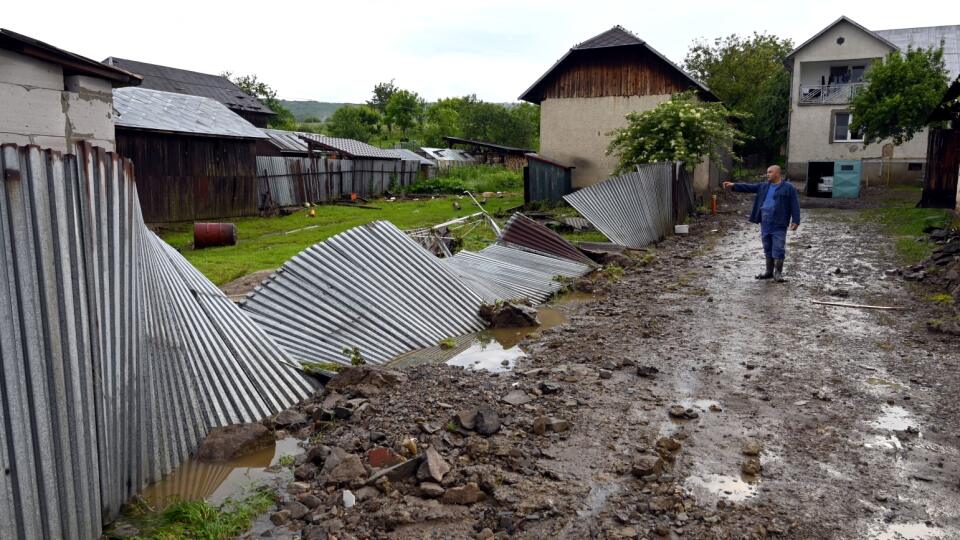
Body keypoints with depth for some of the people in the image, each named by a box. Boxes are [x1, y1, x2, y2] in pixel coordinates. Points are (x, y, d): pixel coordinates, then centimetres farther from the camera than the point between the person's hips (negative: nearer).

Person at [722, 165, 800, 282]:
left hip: (779, 225, -6)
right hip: (765, 224, 6)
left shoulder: (789, 188, -3)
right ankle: (769, 272, 21)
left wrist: (795, 221, -14)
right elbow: (749, 187, 10)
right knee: (768, 249, 12)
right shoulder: (764, 187, 14)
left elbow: (795, 205, -7)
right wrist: (734, 186, -1)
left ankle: (778, 273, 4)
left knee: (778, 249, -4)